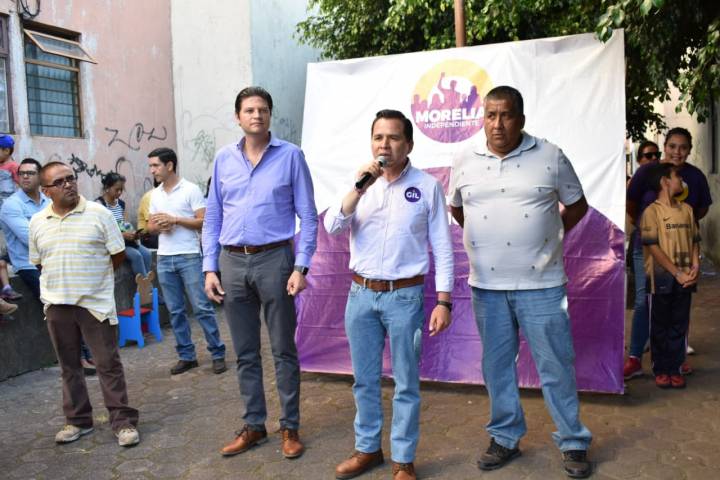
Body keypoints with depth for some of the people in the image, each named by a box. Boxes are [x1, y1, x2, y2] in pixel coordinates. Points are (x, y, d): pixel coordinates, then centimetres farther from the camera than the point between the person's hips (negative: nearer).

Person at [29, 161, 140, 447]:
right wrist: (64, 281, 9)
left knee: (108, 364, 1)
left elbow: (118, 254, -2)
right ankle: (78, 420, 27)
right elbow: (38, 263, 15)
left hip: (96, 302, -4)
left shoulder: (99, 214, -6)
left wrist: (95, 277, 5)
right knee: (69, 366, 14)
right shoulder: (37, 222, 5)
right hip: (56, 305, 4)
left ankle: (123, 421, 9)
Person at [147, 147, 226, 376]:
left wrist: (174, 219, -15)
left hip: (189, 257, -6)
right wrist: (157, 226, -6)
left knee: (202, 307, -4)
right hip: (164, 259, 6)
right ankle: (186, 356, 17)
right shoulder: (155, 194, 13)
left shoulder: (191, 189, -4)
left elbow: (203, 222, -9)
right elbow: (150, 226, 17)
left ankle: (218, 354, 4)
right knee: (175, 311, 8)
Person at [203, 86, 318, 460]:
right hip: (232, 262, 4)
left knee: (283, 350, 5)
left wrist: (301, 267, -10)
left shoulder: (290, 155, -1)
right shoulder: (223, 159, 8)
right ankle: (253, 425, 25)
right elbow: (213, 218, 11)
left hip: (274, 259, -3)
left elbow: (308, 215, -2)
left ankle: (290, 427, 18)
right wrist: (210, 268, 4)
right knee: (245, 352, 12)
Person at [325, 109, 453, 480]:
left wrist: (443, 301, -7)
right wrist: (359, 188, -18)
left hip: (404, 296, -3)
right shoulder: (360, 184, 5)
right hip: (360, 294, 3)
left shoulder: (427, 186, -3)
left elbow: (442, 247, -2)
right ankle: (367, 448, 32)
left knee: (406, 383, 7)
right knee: (364, 380, 14)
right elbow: (332, 227, -7)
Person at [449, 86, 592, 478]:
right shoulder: (464, 160, 4)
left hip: (541, 284, -2)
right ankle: (505, 439, 30)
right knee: (496, 365, 13)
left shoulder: (550, 157, -3)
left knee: (556, 365, 5)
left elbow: (577, 206, 9)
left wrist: (547, 239, 7)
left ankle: (573, 443, 23)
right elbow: (456, 207, 19)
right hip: (487, 284, 3)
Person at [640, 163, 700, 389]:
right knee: (660, 325, 6)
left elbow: (694, 241, 12)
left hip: (685, 278, 5)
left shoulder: (686, 209, 10)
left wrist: (695, 267, -4)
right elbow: (653, 247, -12)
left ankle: (675, 368, 19)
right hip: (663, 277, -5)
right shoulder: (652, 211, -7)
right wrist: (677, 273, -15)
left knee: (679, 325, 9)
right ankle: (660, 370, 16)